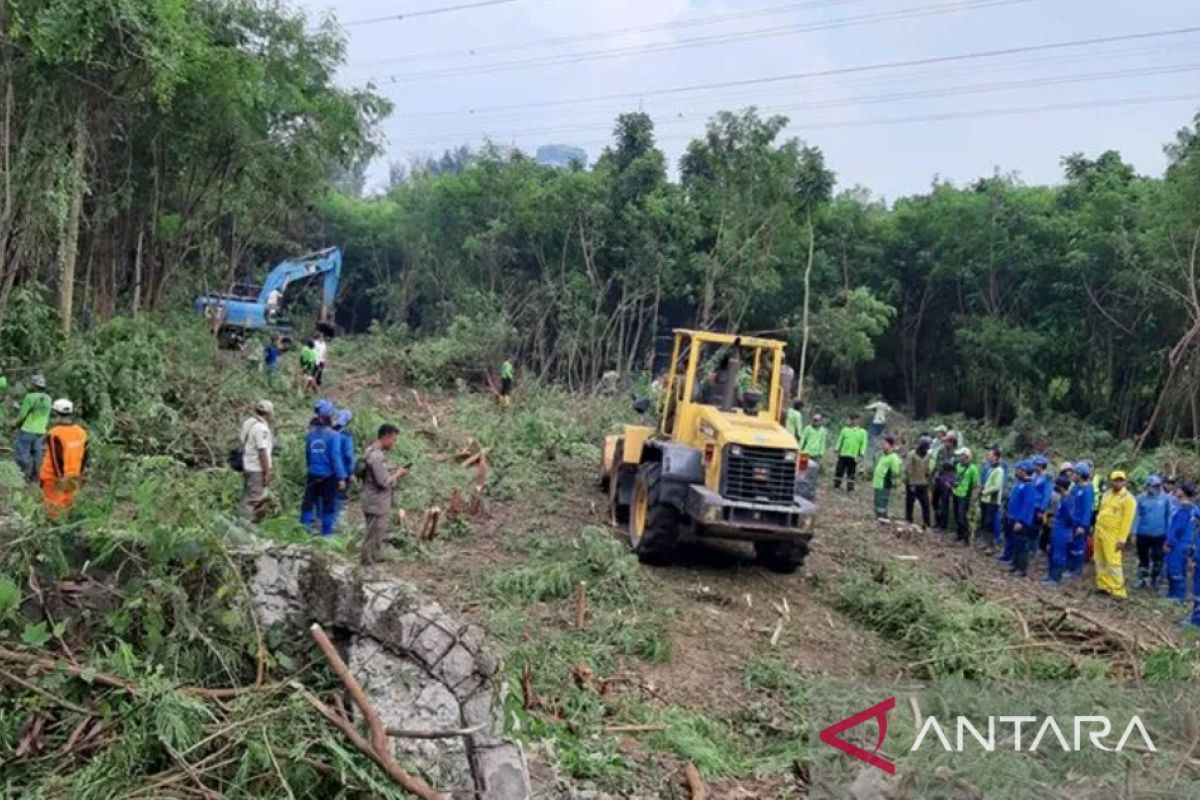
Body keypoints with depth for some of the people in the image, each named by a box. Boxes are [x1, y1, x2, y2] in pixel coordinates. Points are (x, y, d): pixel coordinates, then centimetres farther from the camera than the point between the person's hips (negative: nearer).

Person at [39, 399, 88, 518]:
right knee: (66, 505, 18)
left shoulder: (55, 433, -19)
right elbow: (84, 457, 6)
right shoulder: (81, 432, 0)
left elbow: (56, 458, -19)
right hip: (72, 478, 5)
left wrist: (60, 477, -14)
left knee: (53, 508, 4)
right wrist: (79, 474, 15)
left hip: (53, 477, -5)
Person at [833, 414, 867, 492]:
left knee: (851, 473, 1)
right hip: (843, 454, 2)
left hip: (853, 456, -2)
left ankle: (850, 488, 6)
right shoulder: (845, 429, 9)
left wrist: (861, 453, -11)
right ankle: (836, 486, 16)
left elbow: (863, 444, -1)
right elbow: (840, 440, 13)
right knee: (839, 471, 6)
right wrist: (837, 449, 6)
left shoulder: (863, 432, 2)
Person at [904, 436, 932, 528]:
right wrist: (911, 484, -15)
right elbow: (908, 470, -14)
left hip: (923, 485, 5)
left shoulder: (927, 455, 6)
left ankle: (926, 524, 11)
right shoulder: (911, 455, -13)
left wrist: (928, 481, 11)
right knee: (909, 504, 6)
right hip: (912, 485, -5)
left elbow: (927, 469, 15)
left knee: (926, 505, 3)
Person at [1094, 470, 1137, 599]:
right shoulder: (1106, 494, 12)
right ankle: (1103, 585, 20)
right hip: (1100, 531, 7)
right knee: (1100, 560, 11)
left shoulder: (1128, 499, -10)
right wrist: (1097, 527, 15)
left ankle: (1118, 591, -7)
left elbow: (1127, 520, -13)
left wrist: (1122, 539, -18)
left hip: (1113, 534, -7)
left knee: (1113, 562, -11)